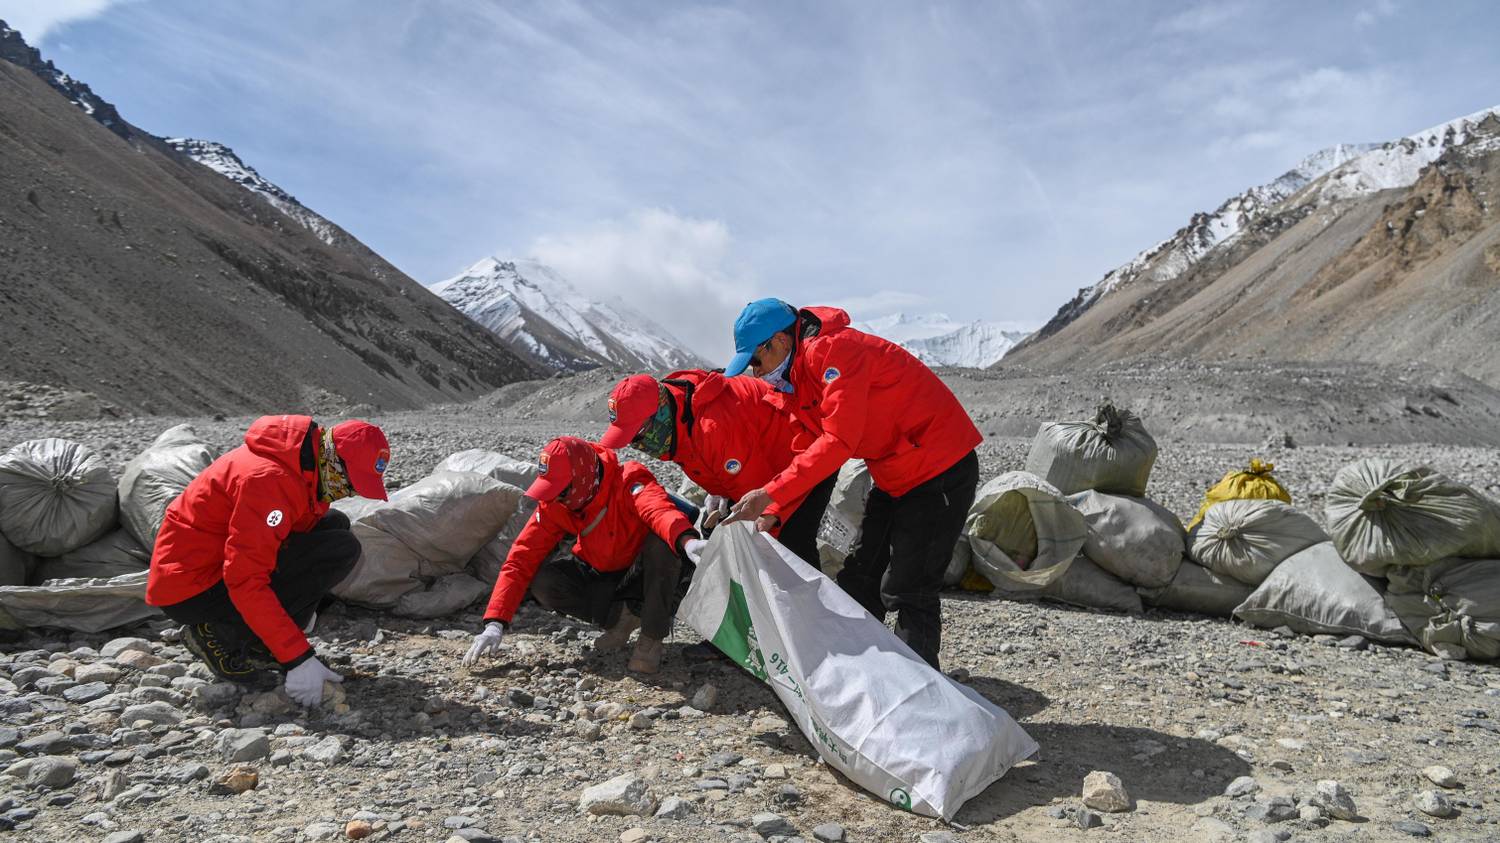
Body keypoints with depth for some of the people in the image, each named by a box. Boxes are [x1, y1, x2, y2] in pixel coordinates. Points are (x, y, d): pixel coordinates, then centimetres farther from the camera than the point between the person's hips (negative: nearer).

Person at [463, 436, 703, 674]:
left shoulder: (628, 481, -29)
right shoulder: (554, 505, -14)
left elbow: (658, 508, -51)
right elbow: (521, 558, -15)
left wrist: (687, 540, -74)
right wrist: (495, 624, -23)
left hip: (645, 575, -4)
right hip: (601, 576, 5)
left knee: (662, 542, -36)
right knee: (542, 582, -20)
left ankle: (652, 638, -20)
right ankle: (621, 617, -4)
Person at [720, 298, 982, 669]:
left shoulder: (833, 350, -23)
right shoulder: (792, 379, 6)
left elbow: (839, 442, -31)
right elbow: (807, 453, 7)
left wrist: (769, 494, -31)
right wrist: (773, 512, -6)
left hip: (941, 469, -10)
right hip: (895, 476, 10)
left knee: (906, 591, -8)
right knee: (860, 579, 14)